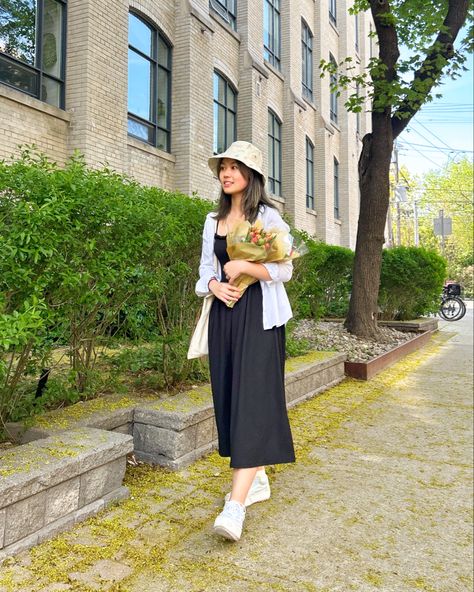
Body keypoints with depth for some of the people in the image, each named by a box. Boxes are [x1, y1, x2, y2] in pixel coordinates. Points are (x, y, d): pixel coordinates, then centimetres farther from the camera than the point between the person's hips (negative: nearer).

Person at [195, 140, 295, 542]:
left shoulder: (268, 217, -2)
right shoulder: (214, 220, 14)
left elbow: (284, 270, -7)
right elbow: (205, 268, 15)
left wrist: (241, 265, -16)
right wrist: (215, 285, -6)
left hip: (258, 316, -6)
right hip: (224, 314, 6)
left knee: (252, 402, -12)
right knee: (230, 398, 8)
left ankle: (236, 505, -15)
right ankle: (258, 479, 24)